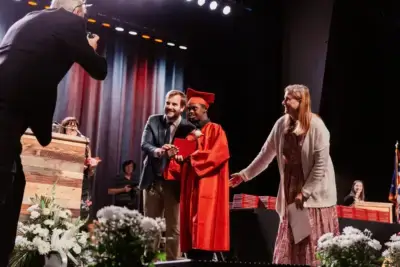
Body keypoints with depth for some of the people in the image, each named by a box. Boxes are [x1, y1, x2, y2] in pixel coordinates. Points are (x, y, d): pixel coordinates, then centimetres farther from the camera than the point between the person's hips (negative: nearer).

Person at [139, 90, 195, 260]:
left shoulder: (188, 128, -4)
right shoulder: (154, 121, 2)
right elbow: (144, 145, -9)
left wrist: (176, 154, -31)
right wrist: (157, 151, -31)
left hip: (174, 182, -2)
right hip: (153, 179, 2)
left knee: (173, 228, 3)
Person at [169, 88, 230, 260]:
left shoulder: (215, 130, 1)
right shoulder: (189, 134, 21)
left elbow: (220, 153, -14)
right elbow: (184, 158, 18)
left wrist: (192, 158, -14)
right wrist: (178, 157, -5)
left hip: (207, 186, -7)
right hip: (189, 186, 7)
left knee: (205, 232, -12)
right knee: (191, 228, 3)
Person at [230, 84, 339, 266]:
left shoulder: (316, 126, -16)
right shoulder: (282, 124, 0)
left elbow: (320, 164, -16)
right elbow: (266, 153, 9)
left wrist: (305, 192, -16)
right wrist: (245, 174, 12)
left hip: (315, 193, -5)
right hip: (291, 191, 5)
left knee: (315, 244, 0)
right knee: (288, 243, 11)